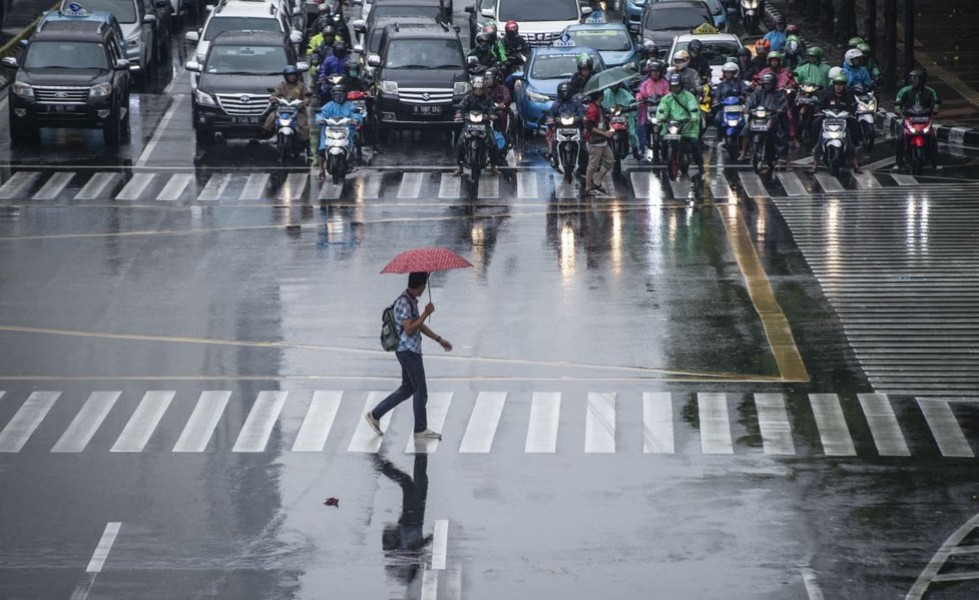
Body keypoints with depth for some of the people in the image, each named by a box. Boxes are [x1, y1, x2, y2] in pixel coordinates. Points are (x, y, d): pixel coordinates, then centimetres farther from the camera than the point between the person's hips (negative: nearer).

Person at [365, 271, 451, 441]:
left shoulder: (412, 301, 12)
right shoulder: (404, 303, -19)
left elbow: (419, 325, 21)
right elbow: (410, 329, -24)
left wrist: (439, 339, 22)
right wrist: (426, 313, -20)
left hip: (411, 352, 10)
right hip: (408, 351, -10)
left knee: (407, 389, 17)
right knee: (420, 391, 0)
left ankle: (375, 415, 20)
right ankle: (420, 430, 10)